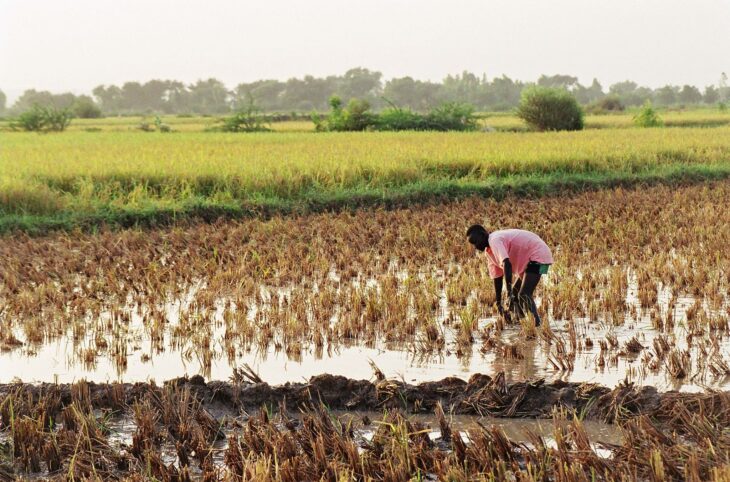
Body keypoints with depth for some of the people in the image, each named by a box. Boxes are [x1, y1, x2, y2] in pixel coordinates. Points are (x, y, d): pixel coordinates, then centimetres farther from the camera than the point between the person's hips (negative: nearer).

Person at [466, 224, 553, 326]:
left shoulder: (494, 240, -23)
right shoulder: (489, 251, 9)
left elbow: (507, 264, -37)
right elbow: (497, 276, 12)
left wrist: (509, 292, -43)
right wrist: (498, 303, 10)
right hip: (527, 260, 11)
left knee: (524, 296, -21)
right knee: (515, 294, 18)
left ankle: (536, 325, -26)